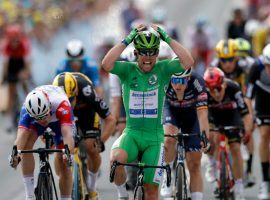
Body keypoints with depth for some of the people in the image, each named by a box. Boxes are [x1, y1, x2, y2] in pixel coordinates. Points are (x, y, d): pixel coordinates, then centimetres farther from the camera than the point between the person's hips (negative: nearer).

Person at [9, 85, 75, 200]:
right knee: (26, 144, -26)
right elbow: (21, 135, -49)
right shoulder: (26, 110, -38)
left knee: (63, 162, -8)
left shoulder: (61, 105, -44)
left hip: (60, 119, -1)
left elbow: (67, 133, -54)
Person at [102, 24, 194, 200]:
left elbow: (188, 62, -18)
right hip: (131, 133, -1)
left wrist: (167, 38, -16)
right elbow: (106, 64, -21)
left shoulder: (163, 69, -1)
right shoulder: (128, 70, -1)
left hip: (154, 136, 1)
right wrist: (128, 39, -20)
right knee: (116, 159, -33)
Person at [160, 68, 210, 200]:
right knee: (169, 139, -32)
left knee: (194, 164, -4)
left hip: (191, 114, 0)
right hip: (171, 110, 0)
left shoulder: (197, 82, -35)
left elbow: (202, 114, -38)